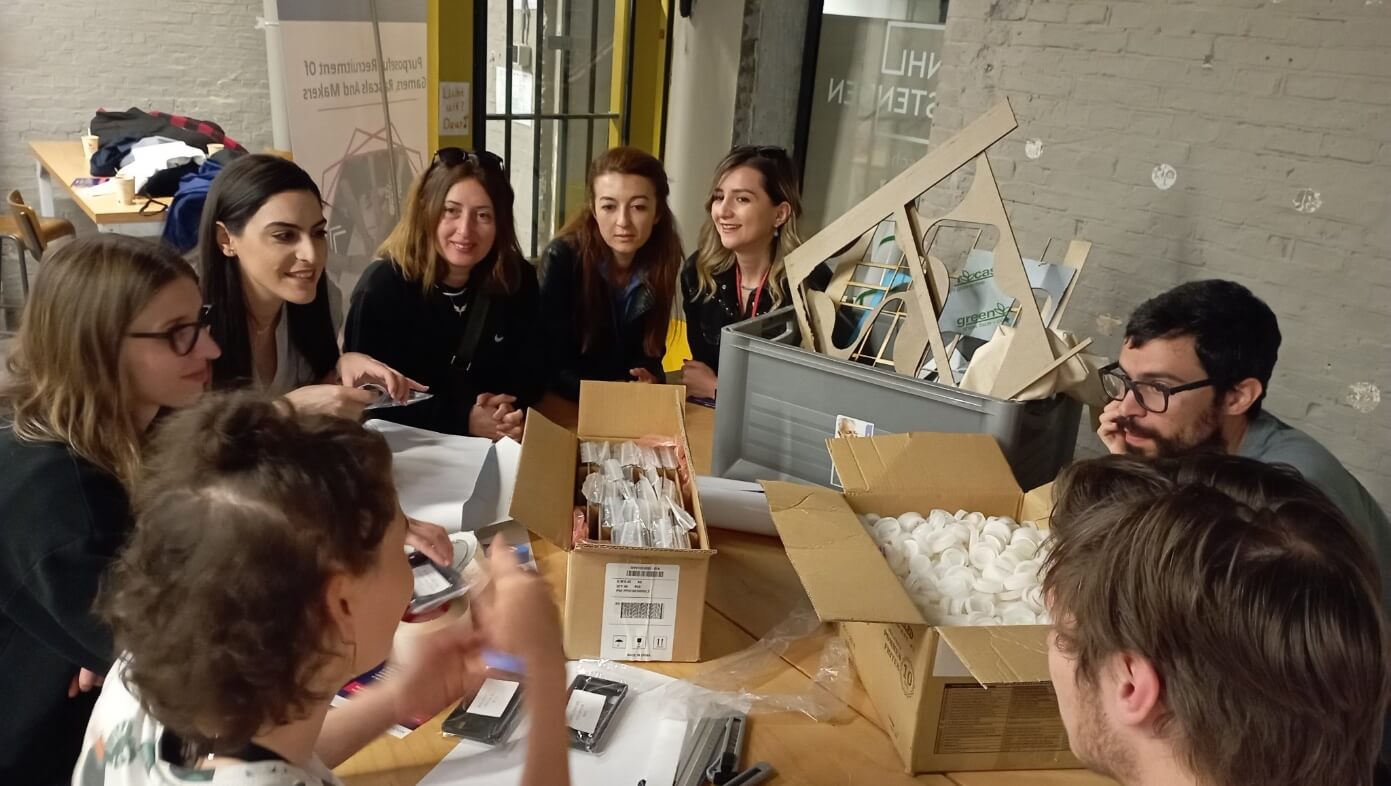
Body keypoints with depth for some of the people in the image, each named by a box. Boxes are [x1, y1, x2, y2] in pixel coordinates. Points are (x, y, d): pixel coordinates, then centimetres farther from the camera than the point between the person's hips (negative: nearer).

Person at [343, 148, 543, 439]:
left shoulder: (518, 279, -3)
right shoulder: (382, 285, -13)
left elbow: (530, 371, 2)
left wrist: (508, 411, -19)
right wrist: (464, 420, -22)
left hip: (492, 445, 4)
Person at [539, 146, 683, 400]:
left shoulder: (662, 259, -6)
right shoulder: (561, 259, -17)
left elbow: (650, 350, 3)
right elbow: (552, 364, -16)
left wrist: (649, 381, -16)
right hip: (566, 404, -4)